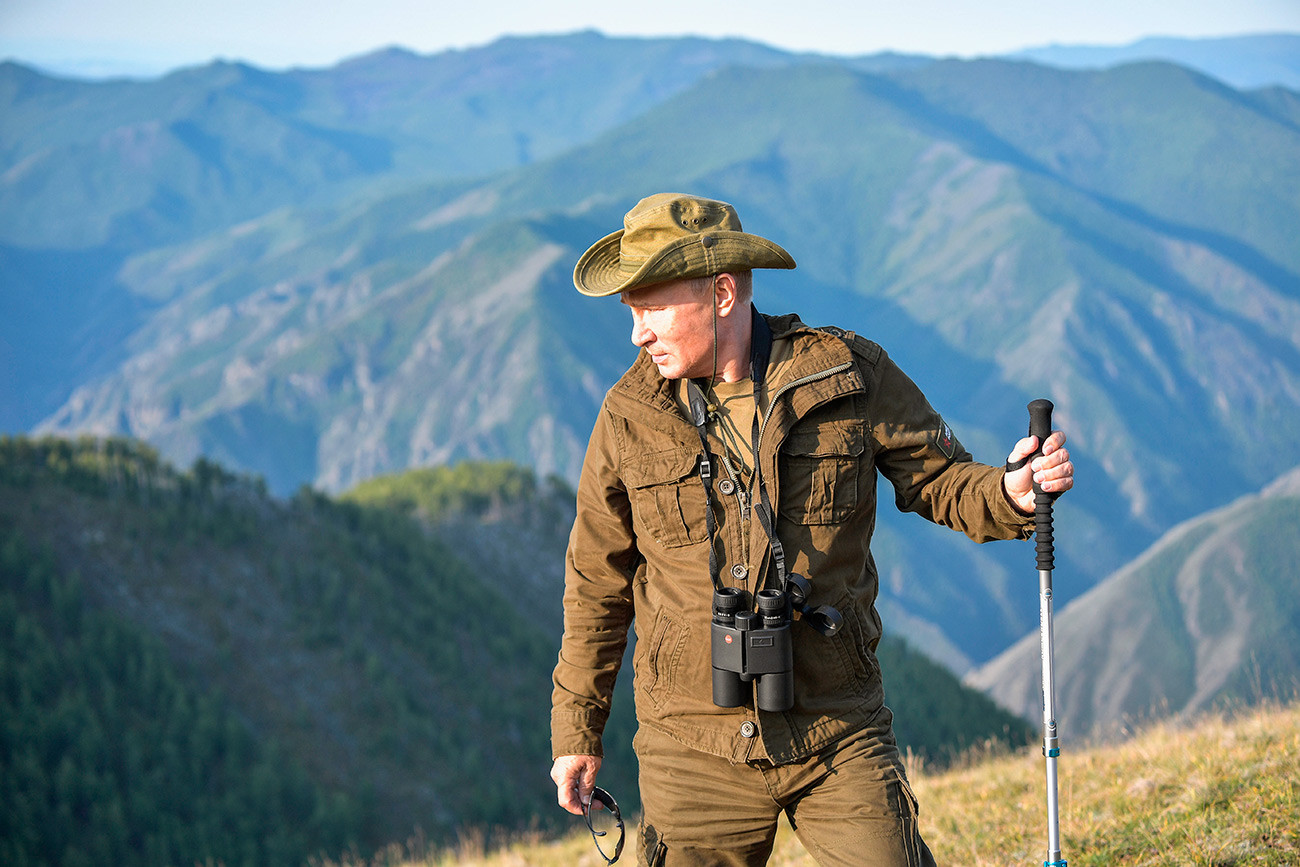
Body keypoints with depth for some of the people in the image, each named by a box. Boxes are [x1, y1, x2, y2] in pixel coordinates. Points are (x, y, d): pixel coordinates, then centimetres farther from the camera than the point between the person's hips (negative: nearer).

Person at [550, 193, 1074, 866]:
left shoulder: (852, 376, -3)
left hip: (838, 734, -1)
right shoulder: (630, 415, 0)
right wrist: (576, 731, 13)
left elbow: (939, 481, 7)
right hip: (694, 750, 1)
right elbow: (597, 583, 10)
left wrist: (1011, 493, -17)